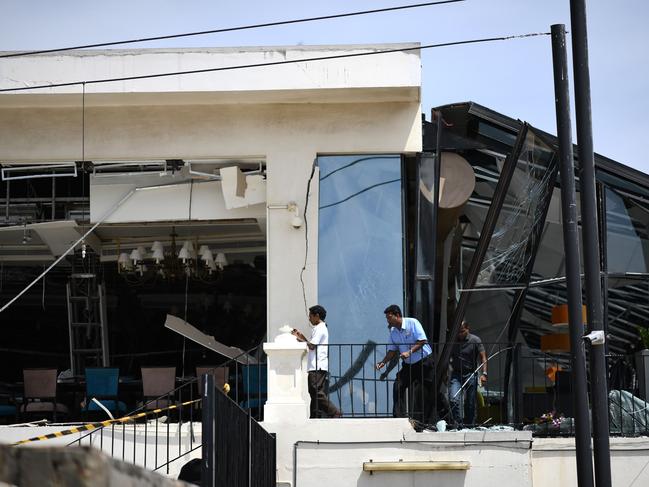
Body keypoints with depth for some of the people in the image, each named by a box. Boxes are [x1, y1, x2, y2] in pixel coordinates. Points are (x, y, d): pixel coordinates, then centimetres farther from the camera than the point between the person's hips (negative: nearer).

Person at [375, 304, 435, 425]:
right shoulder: (393, 331, 5)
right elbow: (392, 350, 10)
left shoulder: (413, 323, -14)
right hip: (408, 365, 6)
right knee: (399, 386, -10)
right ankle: (399, 416, -7)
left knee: (425, 394, -4)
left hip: (424, 362, -6)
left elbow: (422, 341, -20)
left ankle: (422, 422, 4)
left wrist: (409, 352, -29)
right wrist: (383, 362, -5)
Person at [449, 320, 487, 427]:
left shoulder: (475, 341, -1)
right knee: (454, 399, -17)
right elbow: (448, 358, 17)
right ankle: (458, 423, -12)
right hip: (456, 374, 2)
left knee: (470, 404, 2)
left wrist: (484, 373, -13)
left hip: (471, 374, -2)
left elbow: (483, 357, -1)